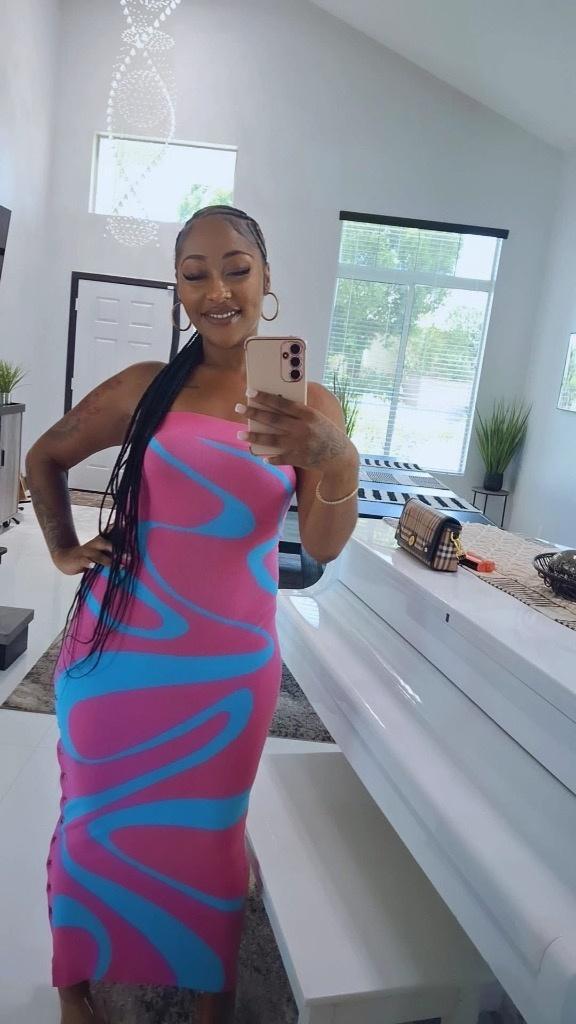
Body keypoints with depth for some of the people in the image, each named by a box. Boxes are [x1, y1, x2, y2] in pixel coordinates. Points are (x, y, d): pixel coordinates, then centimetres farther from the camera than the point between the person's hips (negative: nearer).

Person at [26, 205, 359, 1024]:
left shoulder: (311, 403, -2)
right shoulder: (147, 388, -3)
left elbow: (323, 547, -13)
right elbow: (45, 457, 13)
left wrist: (338, 462, -31)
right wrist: (62, 549, 4)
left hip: (231, 662, 0)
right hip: (121, 646, 0)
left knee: (206, 834, 13)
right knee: (98, 821, 13)